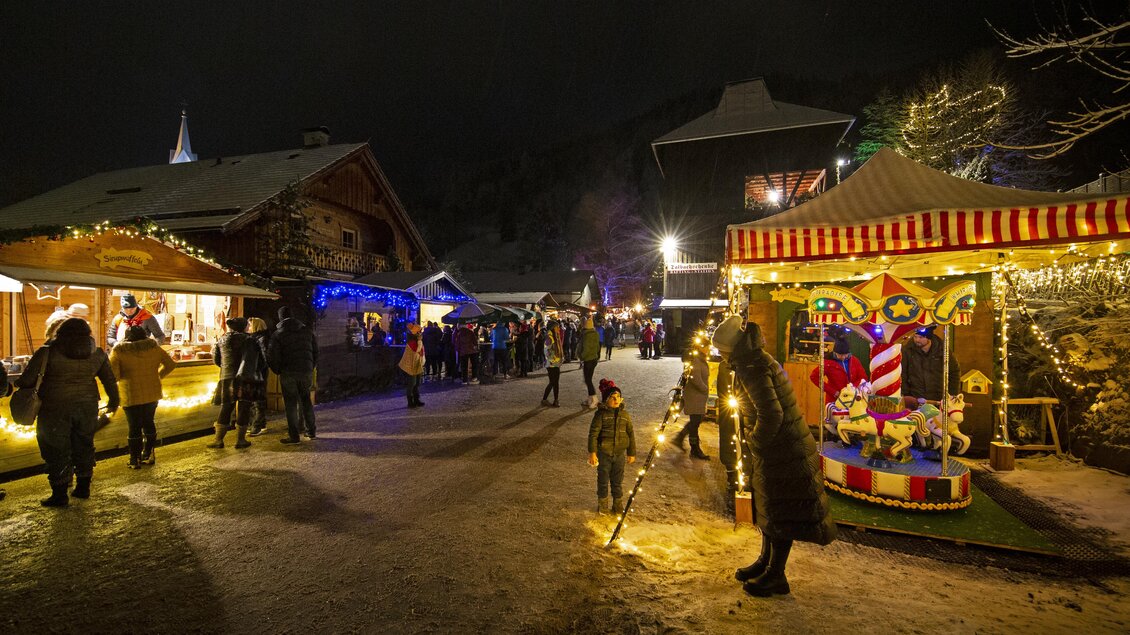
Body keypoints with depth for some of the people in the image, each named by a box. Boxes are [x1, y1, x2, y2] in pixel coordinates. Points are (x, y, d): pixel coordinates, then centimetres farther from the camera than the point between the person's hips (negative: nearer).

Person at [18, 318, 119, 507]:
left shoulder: (47, 352, -9)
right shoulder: (97, 353, 2)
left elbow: (26, 381, -10)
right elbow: (110, 381, 10)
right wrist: (113, 401, 24)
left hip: (55, 409, -3)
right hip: (87, 407, 3)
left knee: (56, 450, 6)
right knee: (84, 446, 16)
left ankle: (60, 494, 12)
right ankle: (83, 487, 25)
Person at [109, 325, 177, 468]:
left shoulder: (119, 351, -10)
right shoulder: (153, 347, -1)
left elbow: (112, 373, -17)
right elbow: (171, 364, 5)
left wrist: (119, 378, 3)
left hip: (132, 396, -3)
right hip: (153, 394, 3)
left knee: (134, 427, 6)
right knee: (148, 423, 18)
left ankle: (135, 460, 15)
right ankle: (149, 454, 27)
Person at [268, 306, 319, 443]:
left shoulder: (278, 334, -3)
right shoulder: (306, 331, 7)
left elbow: (272, 356, -9)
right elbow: (316, 351, 8)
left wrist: (278, 371, 6)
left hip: (288, 373, -3)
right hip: (306, 371, 3)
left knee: (291, 403, 4)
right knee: (306, 400, 16)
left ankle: (293, 435, 6)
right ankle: (311, 431, 19)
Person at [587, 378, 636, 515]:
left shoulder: (625, 415, -1)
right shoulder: (601, 414, -12)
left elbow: (630, 434, 7)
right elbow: (593, 433, -13)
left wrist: (631, 453, 10)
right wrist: (592, 452, -18)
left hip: (620, 453, 3)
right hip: (604, 453, -3)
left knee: (618, 481, 15)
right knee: (603, 480, 12)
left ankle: (618, 505, 32)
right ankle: (602, 504, 30)